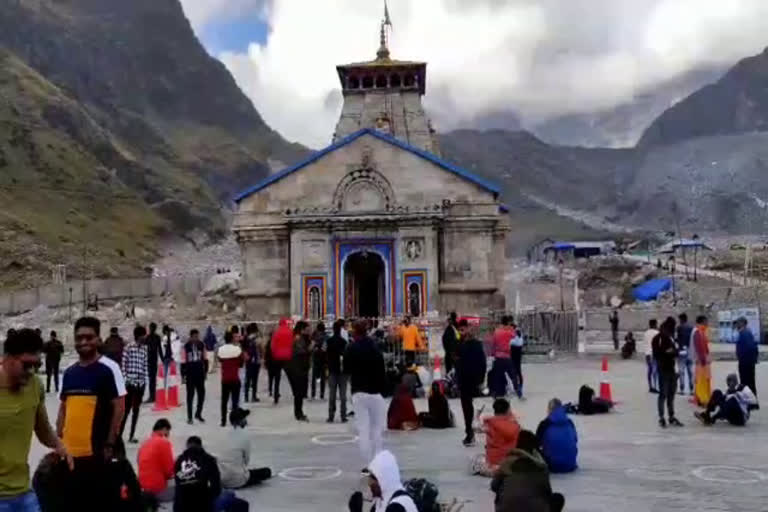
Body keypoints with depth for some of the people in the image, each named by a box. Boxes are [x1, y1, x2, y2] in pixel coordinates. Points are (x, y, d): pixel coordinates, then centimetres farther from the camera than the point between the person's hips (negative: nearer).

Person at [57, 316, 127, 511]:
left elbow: (119, 408, -10)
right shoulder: (69, 372, 11)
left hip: (96, 450, -6)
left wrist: (110, 444, -12)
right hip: (70, 449, 6)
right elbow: (63, 408, 18)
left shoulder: (109, 368, -8)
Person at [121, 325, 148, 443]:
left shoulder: (144, 349, 9)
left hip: (141, 383, 6)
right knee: (126, 409, -5)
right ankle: (119, 434, 2)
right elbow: (123, 365, -9)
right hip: (130, 382, -6)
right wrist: (125, 380, -12)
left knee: (136, 410, 10)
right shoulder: (128, 348, -8)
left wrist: (145, 380, 7)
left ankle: (132, 435, 17)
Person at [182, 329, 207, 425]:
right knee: (190, 395, 4)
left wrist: (205, 371, 9)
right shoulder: (186, 346, -8)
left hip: (200, 373, 3)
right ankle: (189, 417, 13)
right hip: (190, 374, -3)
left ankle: (198, 414, 23)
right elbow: (183, 361, -5)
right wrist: (183, 374, -6)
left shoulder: (202, 345, 1)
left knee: (201, 394, 5)